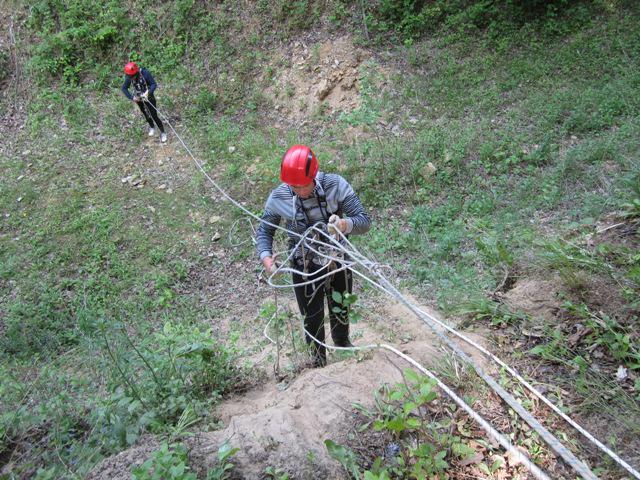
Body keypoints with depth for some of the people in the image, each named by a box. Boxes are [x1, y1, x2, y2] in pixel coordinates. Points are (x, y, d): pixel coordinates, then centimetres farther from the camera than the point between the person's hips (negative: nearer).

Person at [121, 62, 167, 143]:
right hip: (138, 99, 4)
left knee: (154, 116, -3)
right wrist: (131, 97, -21)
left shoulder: (145, 73, -29)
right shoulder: (129, 77, -18)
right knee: (146, 115, 21)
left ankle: (162, 133, 15)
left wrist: (148, 93, -39)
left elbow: (154, 84, -24)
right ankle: (152, 127, 49)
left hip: (149, 98, -4)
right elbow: (124, 88, -8)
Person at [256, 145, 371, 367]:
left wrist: (345, 224, -43)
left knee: (340, 312, 25)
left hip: (338, 262, 1)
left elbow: (364, 221, -21)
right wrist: (265, 257, -22)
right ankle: (319, 360, 45)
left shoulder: (336, 185, -23)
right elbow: (264, 230, -3)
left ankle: (342, 342, 59)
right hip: (305, 269, -1)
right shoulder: (279, 197, -19)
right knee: (312, 319, 16)